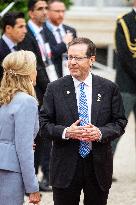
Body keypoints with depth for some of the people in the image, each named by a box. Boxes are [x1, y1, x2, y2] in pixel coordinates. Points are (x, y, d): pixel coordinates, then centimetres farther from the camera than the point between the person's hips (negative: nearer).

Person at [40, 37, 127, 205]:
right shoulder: (55, 89, 1)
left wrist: (101, 133, -15)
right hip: (66, 165, -1)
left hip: (99, 164, 1)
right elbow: (43, 123, 0)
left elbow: (120, 122, 4)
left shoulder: (109, 88, 3)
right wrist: (66, 132, -18)